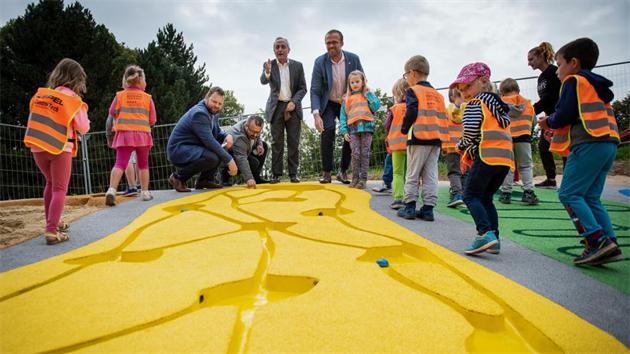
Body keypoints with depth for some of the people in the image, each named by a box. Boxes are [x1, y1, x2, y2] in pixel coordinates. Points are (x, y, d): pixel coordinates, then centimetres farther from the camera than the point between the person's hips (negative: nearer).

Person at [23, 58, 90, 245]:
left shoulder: (40, 94, 8)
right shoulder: (72, 99, -8)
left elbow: (33, 119, 11)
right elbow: (83, 128, -6)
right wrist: (81, 110, 9)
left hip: (38, 147, 6)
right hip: (59, 148, -5)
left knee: (51, 183, 22)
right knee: (59, 189, -2)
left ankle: (51, 223, 29)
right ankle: (52, 231, -12)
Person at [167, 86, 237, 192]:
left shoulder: (213, 112, 6)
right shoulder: (199, 113, -22)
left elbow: (217, 132, 18)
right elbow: (209, 141, -29)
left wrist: (228, 136, -8)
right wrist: (229, 160, -28)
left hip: (192, 148, 10)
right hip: (178, 149, -10)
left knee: (222, 147, 0)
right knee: (213, 158, -31)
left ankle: (205, 179, 2)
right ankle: (179, 177, -10)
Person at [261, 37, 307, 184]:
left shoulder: (297, 65, 6)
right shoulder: (269, 65, 4)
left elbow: (303, 88, 4)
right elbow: (263, 81, -14)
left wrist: (294, 102, -12)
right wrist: (267, 73, -36)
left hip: (293, 107, 1)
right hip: (276, 107, 0)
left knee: (293, 142, -1)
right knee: (276, 142, -1)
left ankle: (293, 173, 3)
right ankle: (276, 174, 1)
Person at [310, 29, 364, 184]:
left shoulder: (353, 59, -10)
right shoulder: (320, 62, -15)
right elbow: (315, 91, -17)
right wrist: (316, 115, -29)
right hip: (328, 104, -2)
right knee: (328, 130, -23)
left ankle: (343, 171, 11)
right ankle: (326, 173, -14)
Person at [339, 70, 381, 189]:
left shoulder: (368, 95, 14)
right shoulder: (346, 99, 16)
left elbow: (376, 107, 0)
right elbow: (343, 116, 13)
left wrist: (369, 94, 1)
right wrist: (344, 131, 3)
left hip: (366, 127, -1)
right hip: (353, 130, 1)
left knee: (365, 154, -1)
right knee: (355, 154, -8)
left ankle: (363, 179, 3)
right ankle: (355, 178, 0)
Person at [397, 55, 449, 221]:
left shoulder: (413, 91, -3)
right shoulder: (437, 94, 17)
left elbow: (411, 113, -13)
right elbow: (443, 117, 13)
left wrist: (404, 129, 1)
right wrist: (441, 136, 17)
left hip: (418, 138, -6)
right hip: (436, 139, 6)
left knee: (412, 174, 2)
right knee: (430, 175, 7)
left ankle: (409, 207, 5)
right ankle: (428, 209, 7)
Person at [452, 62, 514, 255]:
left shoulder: (475, 104, 1)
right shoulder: (499, 105, 26)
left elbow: (470, 133, -11)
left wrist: (461, 146, 9)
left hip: (486, 156, -8)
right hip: (505, 158, 8)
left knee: (471, 196, -2)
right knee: (486, 198, 15)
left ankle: (486, 233, -18)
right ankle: (494, 239, 11)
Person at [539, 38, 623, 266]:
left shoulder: (574, 81, 1)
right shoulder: (596, 85, 27)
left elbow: (565, 114, -11)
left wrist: (548, 122, 9)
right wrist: (557, 128, 22)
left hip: (588, 144, -9)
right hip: (609, 144, 9)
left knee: (569, 194, -9)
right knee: (590, 197, 9)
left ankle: (598, 241, -18)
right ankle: (610, 246, 3)